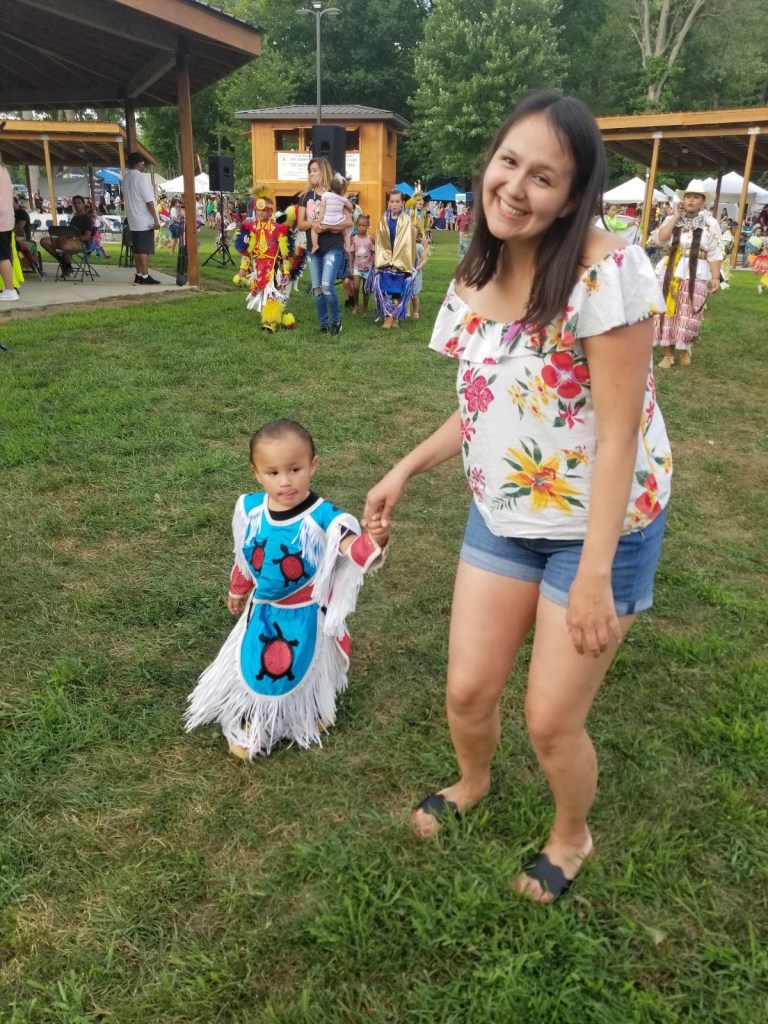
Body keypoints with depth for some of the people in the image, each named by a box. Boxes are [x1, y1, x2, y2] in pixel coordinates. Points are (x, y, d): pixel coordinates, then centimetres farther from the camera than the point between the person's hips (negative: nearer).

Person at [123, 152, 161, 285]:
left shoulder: (125, 179, 13)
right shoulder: (141, 178, -13)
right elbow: (149, 201, -17)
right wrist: (156, 219, -14)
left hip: (133, 221, 8)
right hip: (145, 221, -8)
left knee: (137, 249, 10)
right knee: (145, 249, -7)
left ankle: (138, 275, 12)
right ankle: (145, 276, -8)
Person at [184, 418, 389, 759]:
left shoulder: (323, 517, -29)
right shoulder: (249, 509, -13)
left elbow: (354, 551, -43)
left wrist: (374, 540, -66)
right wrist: (237, 591, 20)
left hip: (304, 615, -3)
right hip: (263, 611, 3)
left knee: (303, 670, 22)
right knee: (255, 668, 21)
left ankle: (310, 716, 54)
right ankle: (252, 727, 49)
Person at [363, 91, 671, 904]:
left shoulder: (607, 273, -22)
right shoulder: (474, 283, 0)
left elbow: (619, 431, -22)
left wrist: (594, 572, -23)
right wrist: (405, 470, 6)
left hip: (598, 531, -5)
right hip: (500, 520, 6)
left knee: (551, 720, 4)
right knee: (467, 691, 12)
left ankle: (571, 837, 39)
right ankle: (471, 783, 49)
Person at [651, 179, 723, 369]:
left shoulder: (710, 224, 1)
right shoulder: (672, 220, 5)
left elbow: (715, 254, -1)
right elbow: (658, 240, -10)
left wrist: (716, 278, -7)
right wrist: (676, 217, -9)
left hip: (695, 276, -1)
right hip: (670, 273, 2)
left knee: (688, 317, 2)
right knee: (668, 314, 2)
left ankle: (685, 350, 24)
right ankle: (668, 354, 12)